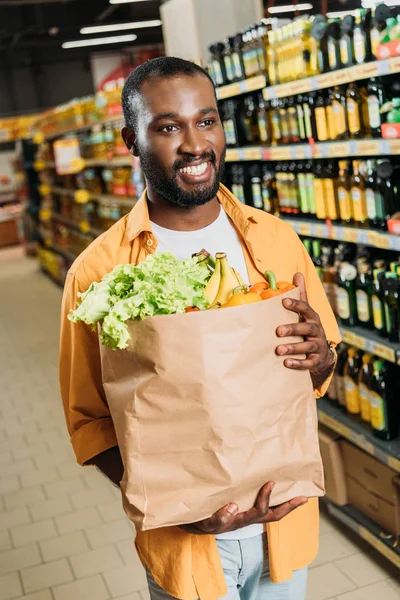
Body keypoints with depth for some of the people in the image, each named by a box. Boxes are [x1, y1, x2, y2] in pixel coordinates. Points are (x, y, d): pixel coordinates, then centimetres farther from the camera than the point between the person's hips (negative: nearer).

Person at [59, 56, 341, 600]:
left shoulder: (276, 239, -3)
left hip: (288, 517, 3)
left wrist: (320, 358, -18)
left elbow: (322, 372, 5)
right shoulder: (97, 273, -13)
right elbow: (90, 420, -8)